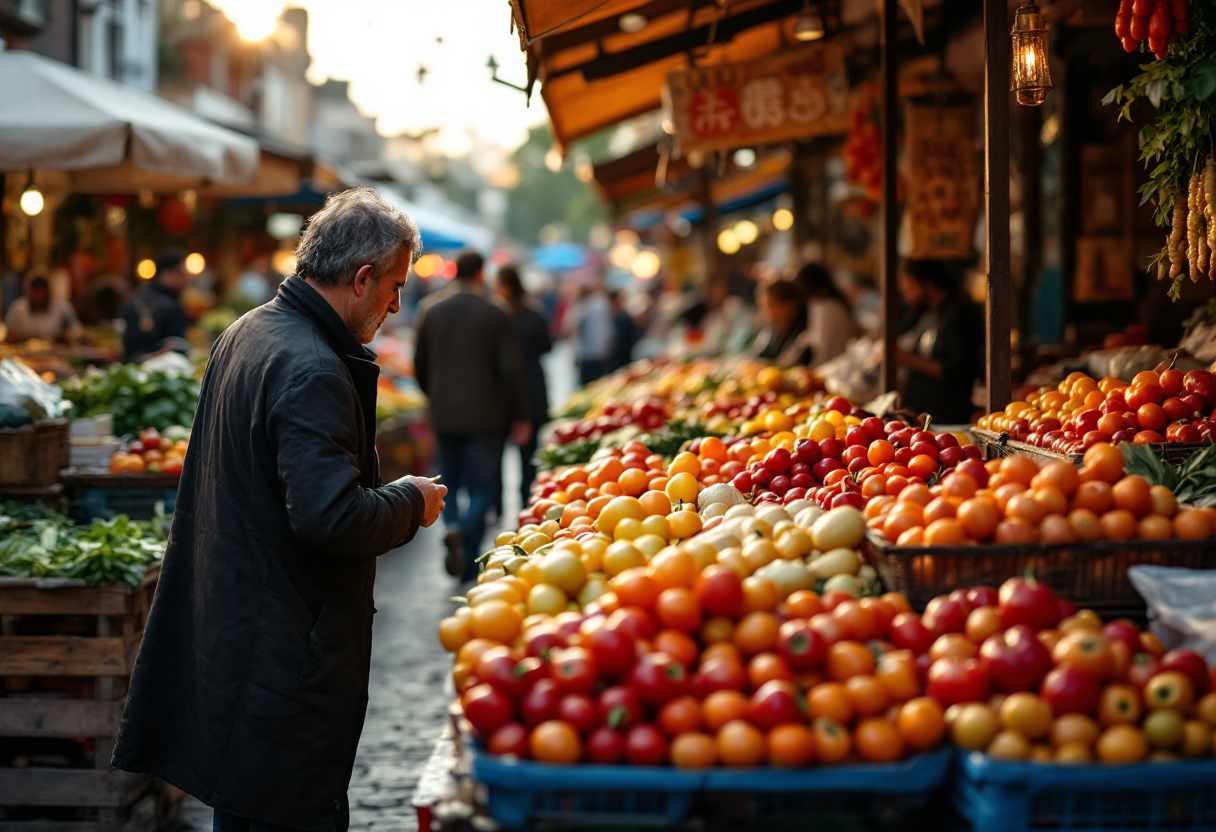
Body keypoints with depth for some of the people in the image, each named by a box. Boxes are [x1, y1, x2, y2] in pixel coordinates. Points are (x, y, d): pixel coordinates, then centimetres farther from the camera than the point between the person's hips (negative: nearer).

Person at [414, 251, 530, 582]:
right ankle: (468, 547, -18)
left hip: (443, 415, 3)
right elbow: (511, 370, -8)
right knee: (484, 485, 4)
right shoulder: (495, 314, -7)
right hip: (484, 416, -3)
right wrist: (520, 417, 0)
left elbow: (420, 365, 8)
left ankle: (453, 524, -10)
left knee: (450, 481, 17)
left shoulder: (430, 309, 2)